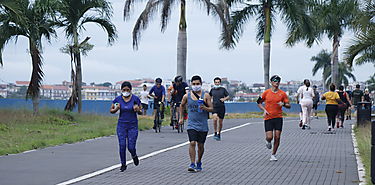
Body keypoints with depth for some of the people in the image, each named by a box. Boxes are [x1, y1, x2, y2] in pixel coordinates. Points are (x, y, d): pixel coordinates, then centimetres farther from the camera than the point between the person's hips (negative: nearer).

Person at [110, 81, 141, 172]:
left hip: (133, 125, -1)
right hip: (121, 125, 1)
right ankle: (123, 164, 11)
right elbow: (111, 110, 7)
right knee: (122, 146, -6)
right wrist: (116, 109, -15)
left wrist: (137, 109, -17)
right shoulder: (118, 99, -2)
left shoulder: (135, 99, -5)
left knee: (131, 147, -5)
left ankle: (134, 156, 31)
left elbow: (140, 109, 6)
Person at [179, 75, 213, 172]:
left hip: (203, 125, 0)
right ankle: (192, 164, -15)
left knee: (200, 145, 9)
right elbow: (182, 106, 20)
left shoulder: (206, 96, -2)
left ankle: (199, 162, 30)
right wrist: (181, 118, 18)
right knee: (192, 143, -16)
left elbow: (211, 109, -2)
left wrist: (205, 108, -21)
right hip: (192, 124, 0)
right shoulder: (187, 96, 2)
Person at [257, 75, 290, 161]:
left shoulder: (282, 93, 2)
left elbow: (289, 106, 5)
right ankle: (268, 141, 29)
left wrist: (283, 104, -16)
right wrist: (264, 110, -5)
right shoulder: (266, 92, 1)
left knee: (277, 137, -3)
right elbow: (259, 103, 11)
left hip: (278, 118, 1)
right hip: (268, 118, -1)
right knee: (269, 137, -9)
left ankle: (273, 155, 13)